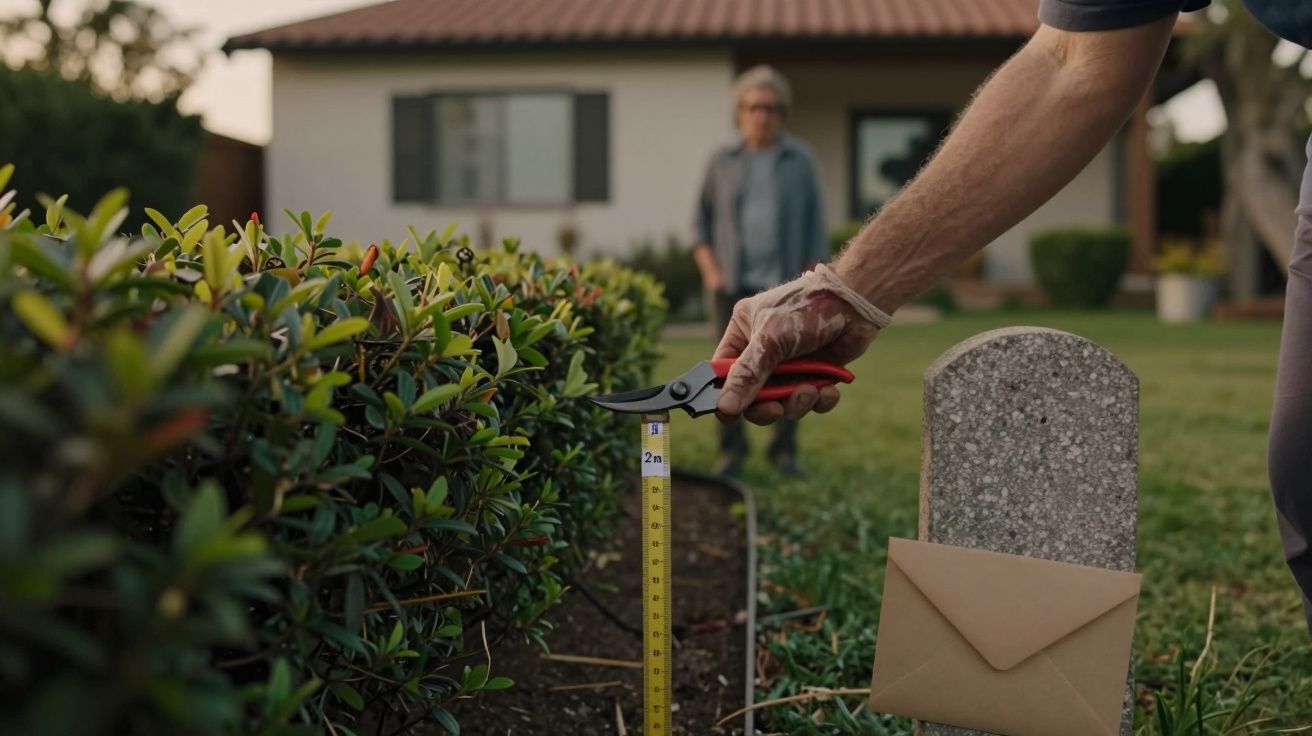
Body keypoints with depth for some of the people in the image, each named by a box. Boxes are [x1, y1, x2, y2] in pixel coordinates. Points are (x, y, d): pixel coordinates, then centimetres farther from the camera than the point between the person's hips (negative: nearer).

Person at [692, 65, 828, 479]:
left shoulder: (800, 160, 4)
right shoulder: (723, 162, 6)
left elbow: (813, 225, 4)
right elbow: (703, 221, 10)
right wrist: (709, 269, -3)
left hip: (784, 283, 0)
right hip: (734, 284, 1)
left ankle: (784, 451, 10)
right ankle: (731, 451, 9)